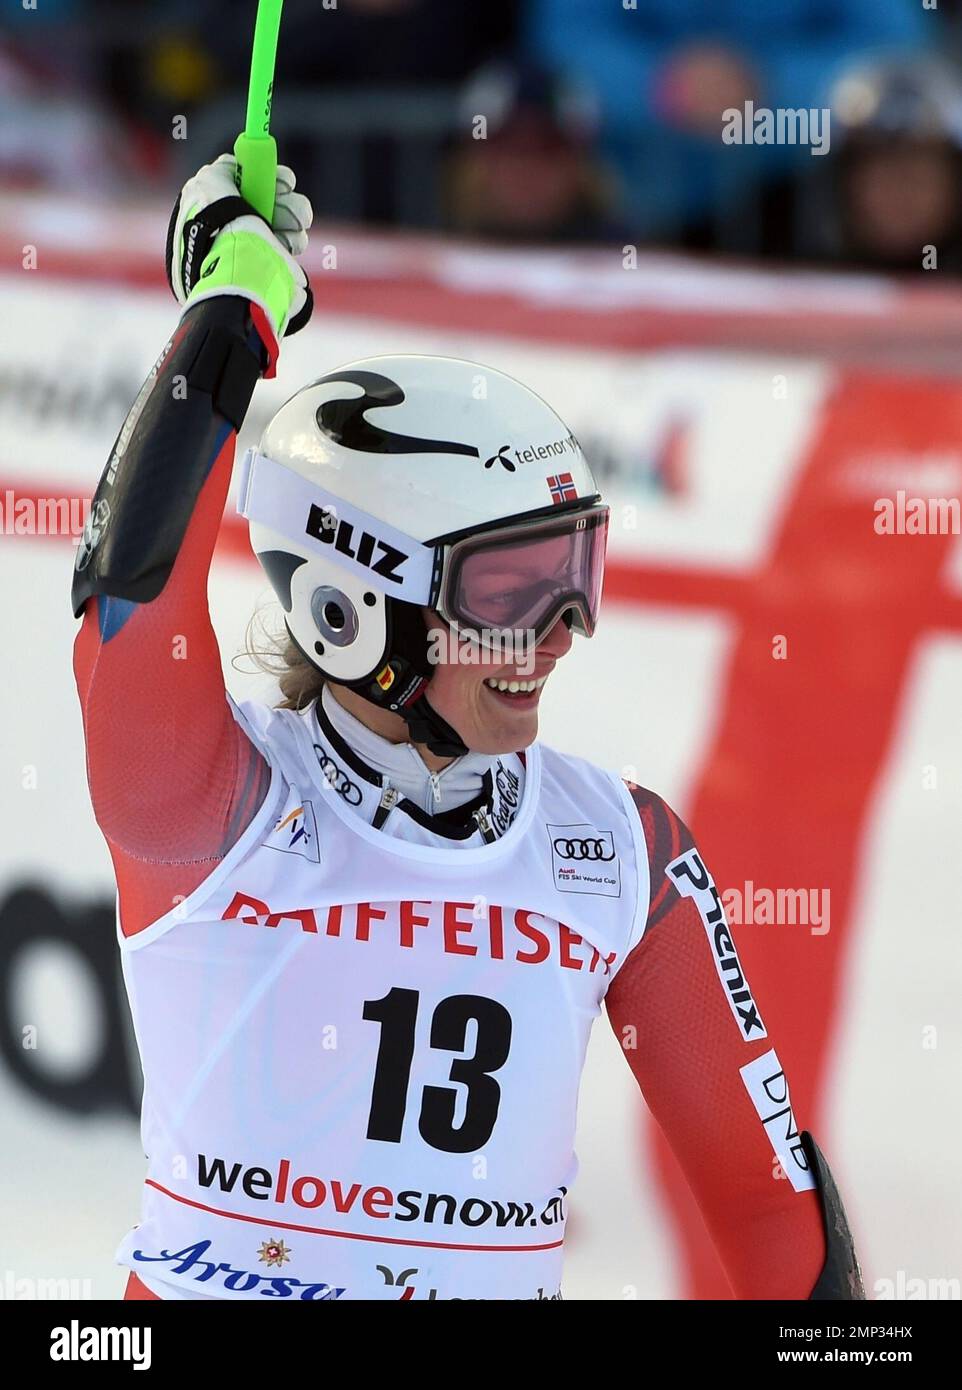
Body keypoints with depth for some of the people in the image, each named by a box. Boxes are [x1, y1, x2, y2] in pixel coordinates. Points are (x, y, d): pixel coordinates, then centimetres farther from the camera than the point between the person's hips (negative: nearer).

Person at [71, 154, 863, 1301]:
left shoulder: (623, 850, 5)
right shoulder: (216, 803, -6)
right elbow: (131, 576, -22)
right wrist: (236, 299, -13)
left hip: (504, 1278, 5)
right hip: (213, 1280, -5)